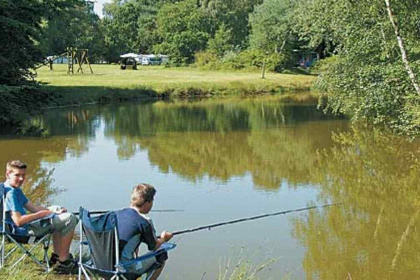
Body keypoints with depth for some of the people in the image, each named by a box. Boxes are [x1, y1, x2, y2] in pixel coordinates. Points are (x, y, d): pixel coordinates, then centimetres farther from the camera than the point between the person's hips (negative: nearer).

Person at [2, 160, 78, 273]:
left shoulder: (16, 190, 11)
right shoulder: (10, 193, -22)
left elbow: (32, 207, 15)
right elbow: (18, 221, -29)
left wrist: (54, 211, 2)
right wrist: (42, 214, -19)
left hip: (28, 223, 11)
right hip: (24, 229, -11)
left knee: (59, 217, 29)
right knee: (70, 219, -14)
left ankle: (56, 255, 25)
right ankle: (63, 261, -9)